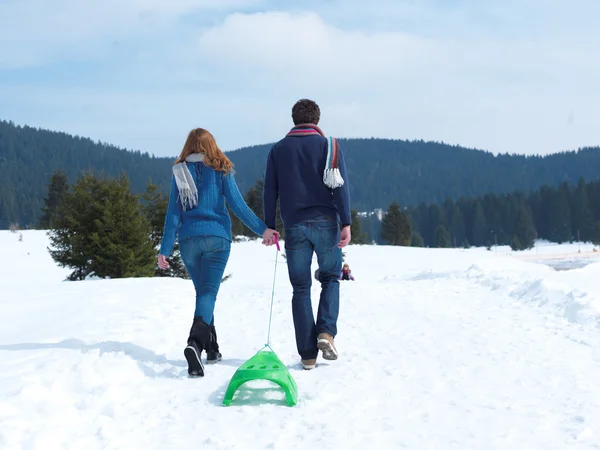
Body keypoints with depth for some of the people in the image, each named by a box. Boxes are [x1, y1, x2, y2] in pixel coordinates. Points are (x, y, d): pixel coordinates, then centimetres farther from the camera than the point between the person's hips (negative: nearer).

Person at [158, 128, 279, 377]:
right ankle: (195, 341, -31)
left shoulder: (179, 172, 6)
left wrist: (165, 249, 3)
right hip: (217, 238, -2)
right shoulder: (221, 170, 2)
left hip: (189, 240, 2)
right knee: (209, 292, -7)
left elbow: (173, 212, 2)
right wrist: (262, 229, -2)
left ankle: (211, 347, 21)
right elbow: (237, 204, -5)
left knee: (203, 291, 17)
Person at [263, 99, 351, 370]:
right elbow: (340, 186, -6)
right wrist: (346, 223, -8)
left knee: (301, 289, 6)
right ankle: (326, 331, -8)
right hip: (326, 223, -1)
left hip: (295, 226, 1)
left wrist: (269, 226, 10)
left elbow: (270, 191, 6)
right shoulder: (329, 145, 3)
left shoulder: (278, 150, 9)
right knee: (330, 279, 15)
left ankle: (307, 354, 3)